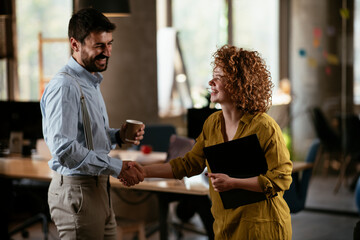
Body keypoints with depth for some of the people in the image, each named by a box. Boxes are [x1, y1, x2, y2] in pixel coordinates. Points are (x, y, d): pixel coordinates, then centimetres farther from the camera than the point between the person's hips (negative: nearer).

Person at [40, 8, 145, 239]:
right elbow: (64, 148, -26)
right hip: (76, 191, -10)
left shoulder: (91, 82, 16)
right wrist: (117, 167, -23)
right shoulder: (64, 86, -17)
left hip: (98, 186, 10)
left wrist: (117, 136, 5)